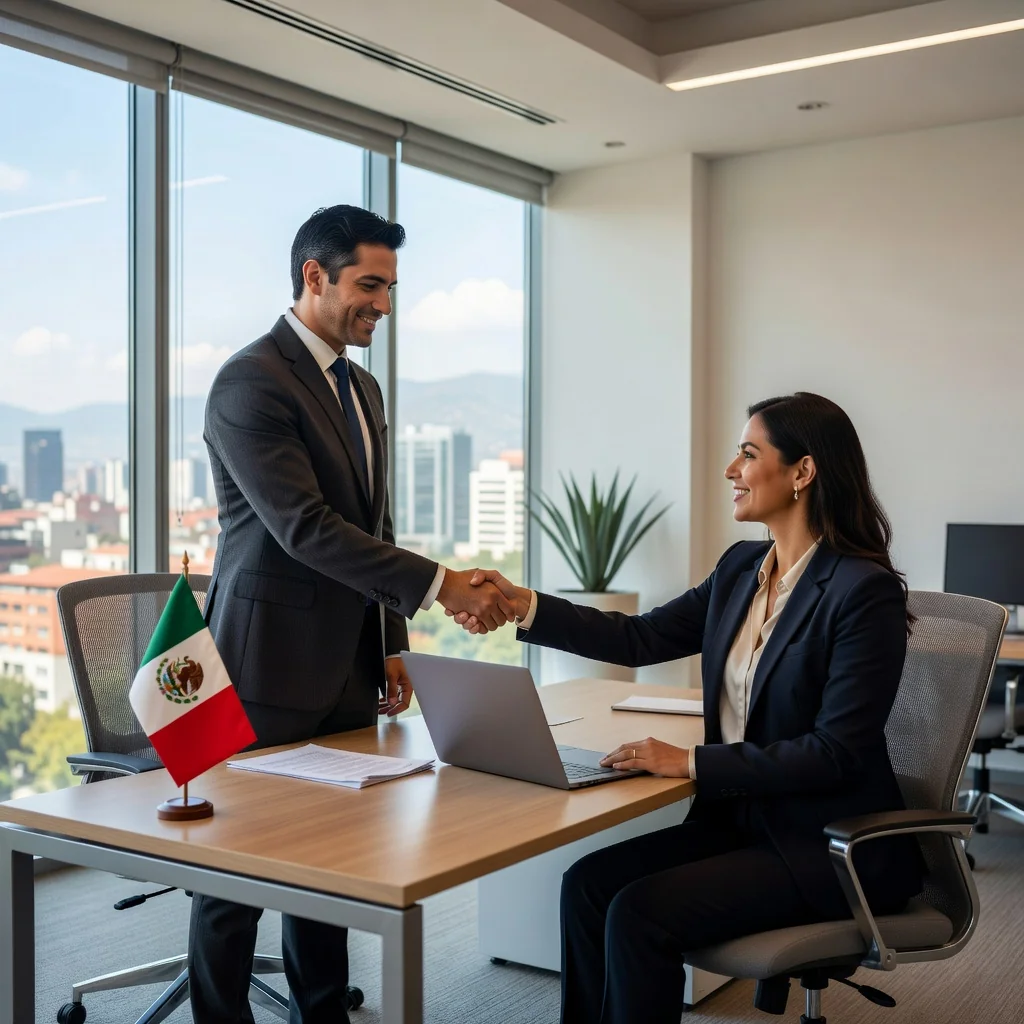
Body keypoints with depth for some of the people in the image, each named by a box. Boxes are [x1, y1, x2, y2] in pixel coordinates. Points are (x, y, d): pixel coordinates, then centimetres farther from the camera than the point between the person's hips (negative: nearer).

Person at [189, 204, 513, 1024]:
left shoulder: (361, 387, 14)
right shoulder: (251, 382, -13)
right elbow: (305, 527, -22)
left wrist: (392, 644, 13)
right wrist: (439, 584, -23)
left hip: (348, 668, 8)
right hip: (271, 666, -8)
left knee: (335, 857, 13)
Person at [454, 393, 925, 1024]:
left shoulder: (867, 592, -18)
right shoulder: (742, 568, 6)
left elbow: (836, 751, -20)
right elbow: (643, 639, 7)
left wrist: (692, 762, -21)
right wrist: (523, 606, -3)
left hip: (829, 849, -7)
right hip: (741, 818, 7)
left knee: (641, 912, -20)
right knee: (588, 883, -8)